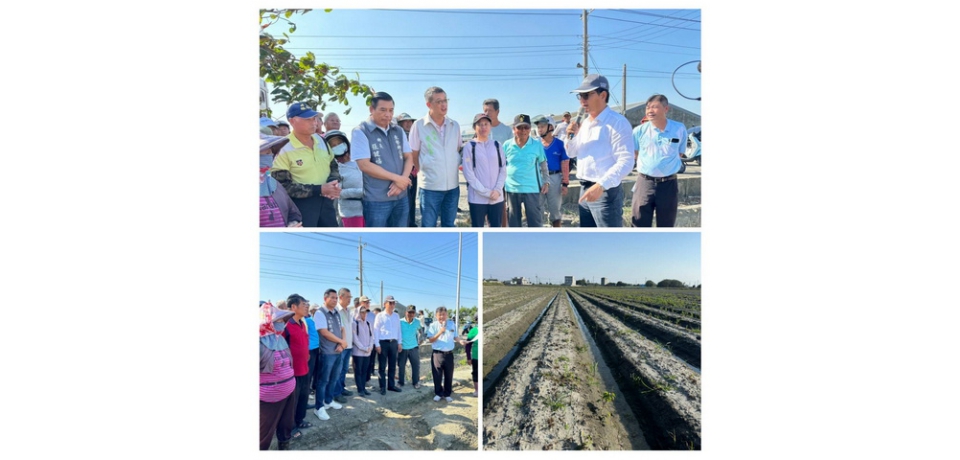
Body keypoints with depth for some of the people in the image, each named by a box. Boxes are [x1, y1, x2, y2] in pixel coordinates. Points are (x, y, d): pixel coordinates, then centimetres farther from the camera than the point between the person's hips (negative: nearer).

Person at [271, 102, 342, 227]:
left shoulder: (321, 140, 7)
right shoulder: (284, 149, -13)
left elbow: (333, 166, 18)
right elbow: (284, 186, -17)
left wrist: (333, 183, -7)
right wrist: (319, 189, -21)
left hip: (326, 200, 6)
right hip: (301, 205, -6)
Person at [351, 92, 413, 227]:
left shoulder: (398, 131, 10)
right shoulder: (360, 132, -8)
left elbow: (408, 158, 11)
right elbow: (365, 165, -15)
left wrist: (403, 180, -10)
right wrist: (396, 178, -13)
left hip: (401, 197, 6)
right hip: (376, 200, -6)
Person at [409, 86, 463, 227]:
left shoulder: (455, 125, 5)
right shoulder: (419, 125, -7)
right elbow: (414, 156, 0)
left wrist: (456, 166, 10)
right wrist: (425, 172, 3)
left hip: (453, 185, 4)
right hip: (430, 186, -4)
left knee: (449, 226, 15)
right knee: (428, 227, 3)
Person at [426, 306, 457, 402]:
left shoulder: (452, 324, 6)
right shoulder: (433, 326, -3)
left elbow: (455, 337, 15)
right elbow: (430, 340, -9)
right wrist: (439, 332, -20)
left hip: (449, 354, 2)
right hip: (437, 353, -2)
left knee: (448, 375, 8)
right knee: (437, 375, 4)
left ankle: (447, 394, 20)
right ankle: (438, 393, 18)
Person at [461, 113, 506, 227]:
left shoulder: (497, 145, 10)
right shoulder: (469, 146, -3)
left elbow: (503, 170, 8)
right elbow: (468, 173, -8)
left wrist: (497, 190, -7)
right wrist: (485, 191, -13)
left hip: (497, 197, 4)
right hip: (477, 197, -4)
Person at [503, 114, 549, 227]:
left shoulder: (537, 145, -4)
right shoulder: (507, 145, -1)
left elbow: (543, 165, 7)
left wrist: (545, 182, 2)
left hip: (532, 189, -2)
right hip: (512, 188, 2)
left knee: (535, 220, 2)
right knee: (514, 220, 13)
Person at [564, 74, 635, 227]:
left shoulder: (618, 122, -12)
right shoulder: (585, 123, 14)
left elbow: (625, 162, -20)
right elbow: (572, 153, 22)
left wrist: (601, 185, -30)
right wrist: (570, 137, 1)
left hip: (606, 192, -8)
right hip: (585, 190, 8)